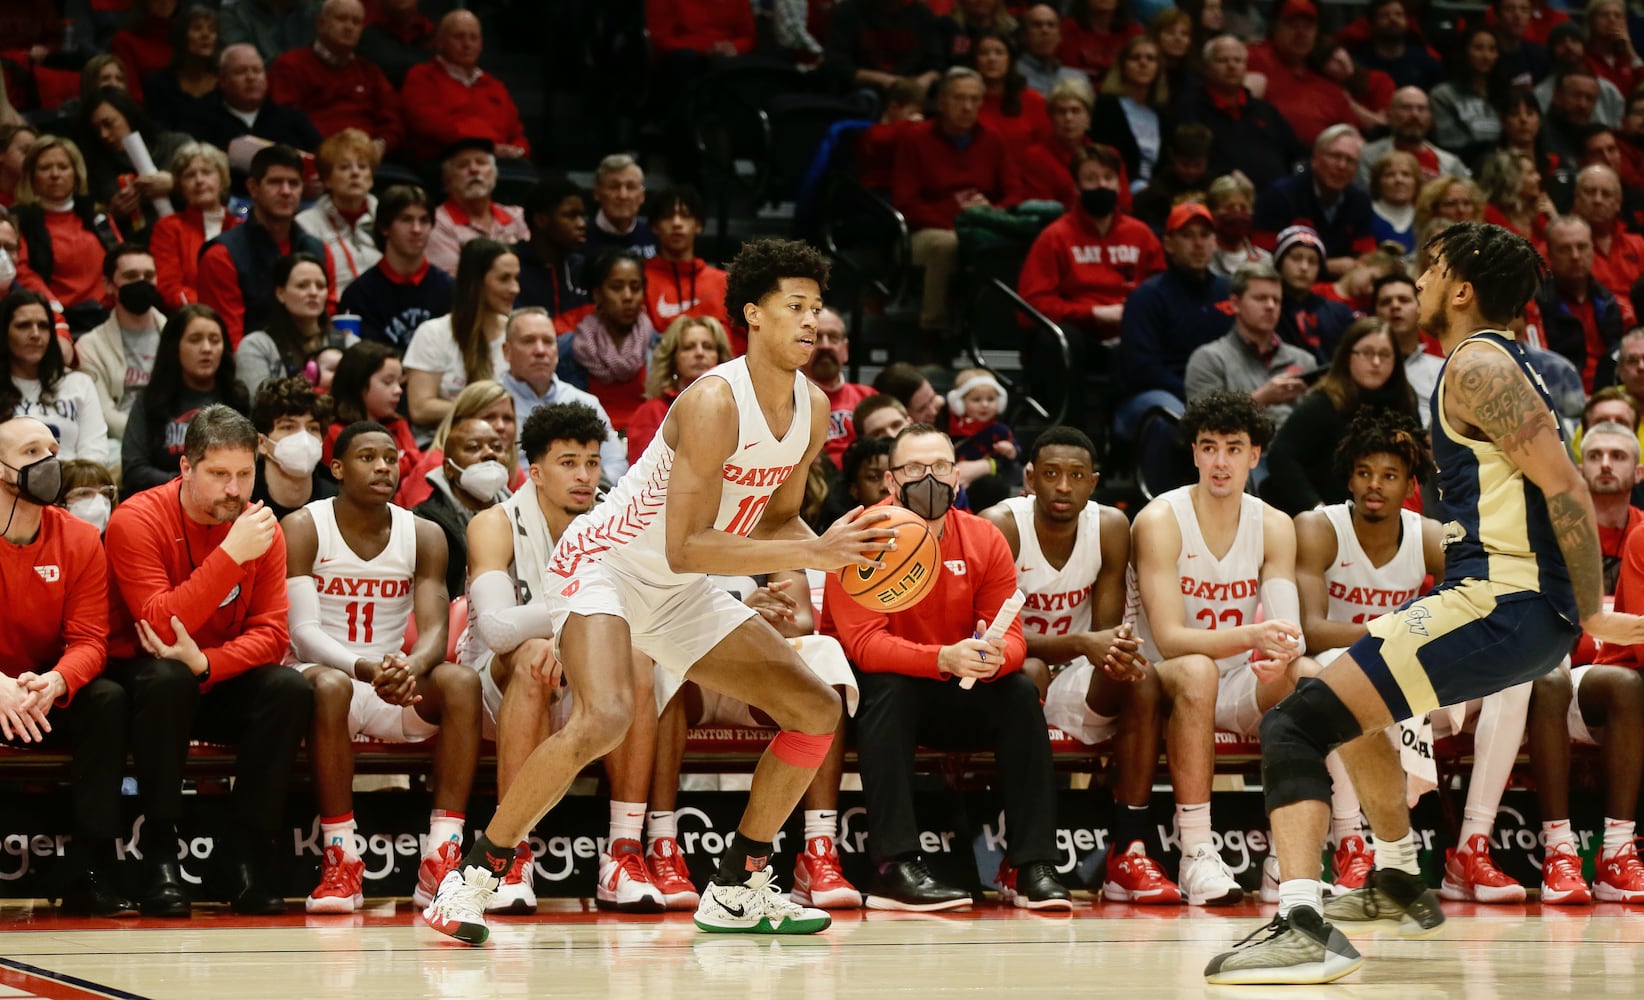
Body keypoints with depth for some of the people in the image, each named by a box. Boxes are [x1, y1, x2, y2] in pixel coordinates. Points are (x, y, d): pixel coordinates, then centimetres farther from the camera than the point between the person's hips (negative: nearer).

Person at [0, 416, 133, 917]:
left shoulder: (79, 541, -1)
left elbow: (89, 640, -7)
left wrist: (54, 683, -31)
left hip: (47, 693, 3)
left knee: (108, 700, -25)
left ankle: (91, 873, -26)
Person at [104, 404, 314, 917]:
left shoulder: (261, 528, -2)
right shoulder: (137, 520, -16)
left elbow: (272, 632, -9)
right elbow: (160, 623, -28)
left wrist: (205, 663, -28)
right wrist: (232, 554, -34)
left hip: (220, 683, 4)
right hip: (139, 677, -4)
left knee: (292, 689, -23)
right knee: (166, 678, -37)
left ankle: (243, 852, -16)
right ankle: (160, 853, -28)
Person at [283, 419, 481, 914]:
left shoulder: (423, 536, 3)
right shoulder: (302, 528, -8)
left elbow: (434, 632, -9)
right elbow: (304, 631, -19)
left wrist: (409, 668, -34)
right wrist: (366, 669, -38)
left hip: (393, 682, 4)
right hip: (316, 673, -4)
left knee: (461, 682, -27)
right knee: (330, 685, -39)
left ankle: (440, 863, -32)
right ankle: (341, 864, -34)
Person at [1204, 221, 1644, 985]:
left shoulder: (1476, 366, -10)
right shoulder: (1499, 361, 21)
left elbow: (1563, 486, -18)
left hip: (1500, 605, -11)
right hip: (1530, 613, 11)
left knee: (1295, 723, -19)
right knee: (1355, 700, 34)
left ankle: (1305, 929, -36)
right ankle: (1400, 885, 43)